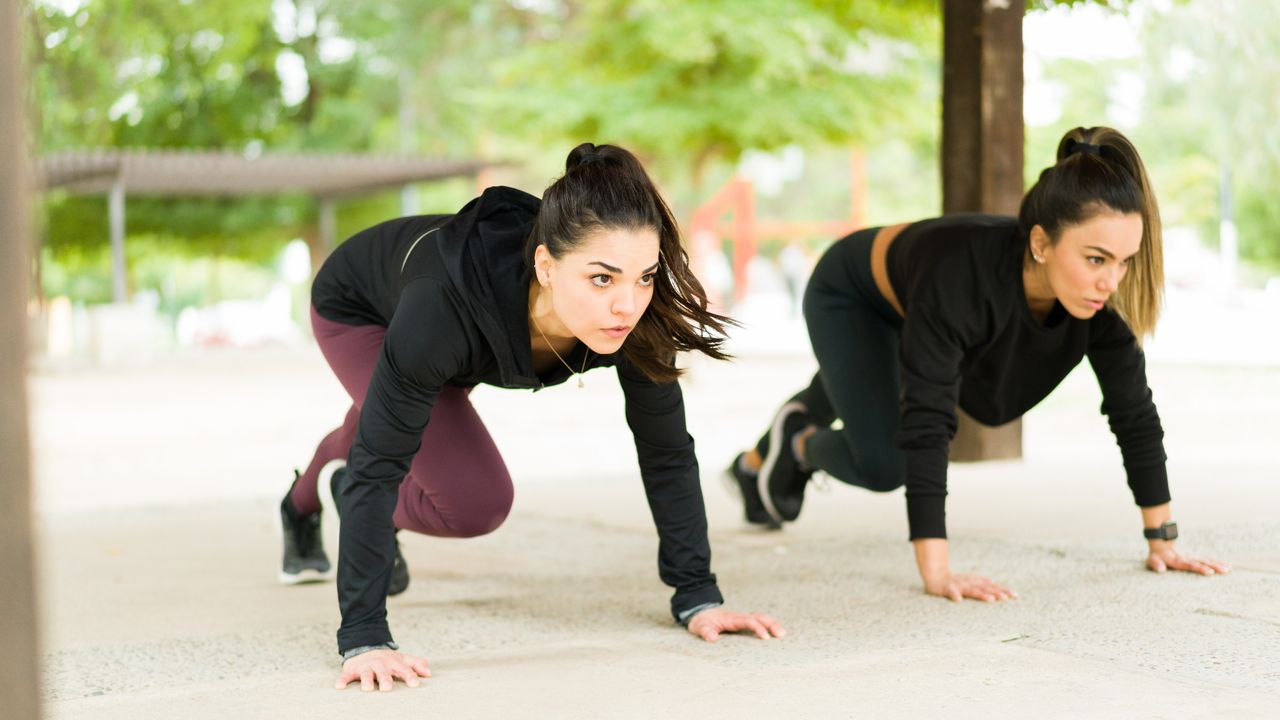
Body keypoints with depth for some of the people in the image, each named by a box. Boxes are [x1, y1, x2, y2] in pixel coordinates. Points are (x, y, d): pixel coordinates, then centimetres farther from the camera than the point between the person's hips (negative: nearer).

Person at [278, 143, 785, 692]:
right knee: (476, 502, -19)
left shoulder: (635, 315, -38)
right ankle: (343, 488, 13)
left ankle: (303, 508, 66)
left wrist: (698, 597, -26)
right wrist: (363, 638, -47)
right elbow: (378, 465, -44)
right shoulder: (442, 308, -49)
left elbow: (667, 451, -25)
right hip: (358, 309, -5)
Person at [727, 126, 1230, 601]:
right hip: (851, 294, -6)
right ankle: (799, 443, 18)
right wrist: (936, 572, -53)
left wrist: (1162, 539, -21)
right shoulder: (961, 272, -50)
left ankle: (758, 464, 63)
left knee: (853, 398, 31)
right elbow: (926, 422, -50)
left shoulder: (1104, 294, -34)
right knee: (882, 464, -18)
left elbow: (1133, 413, -22)